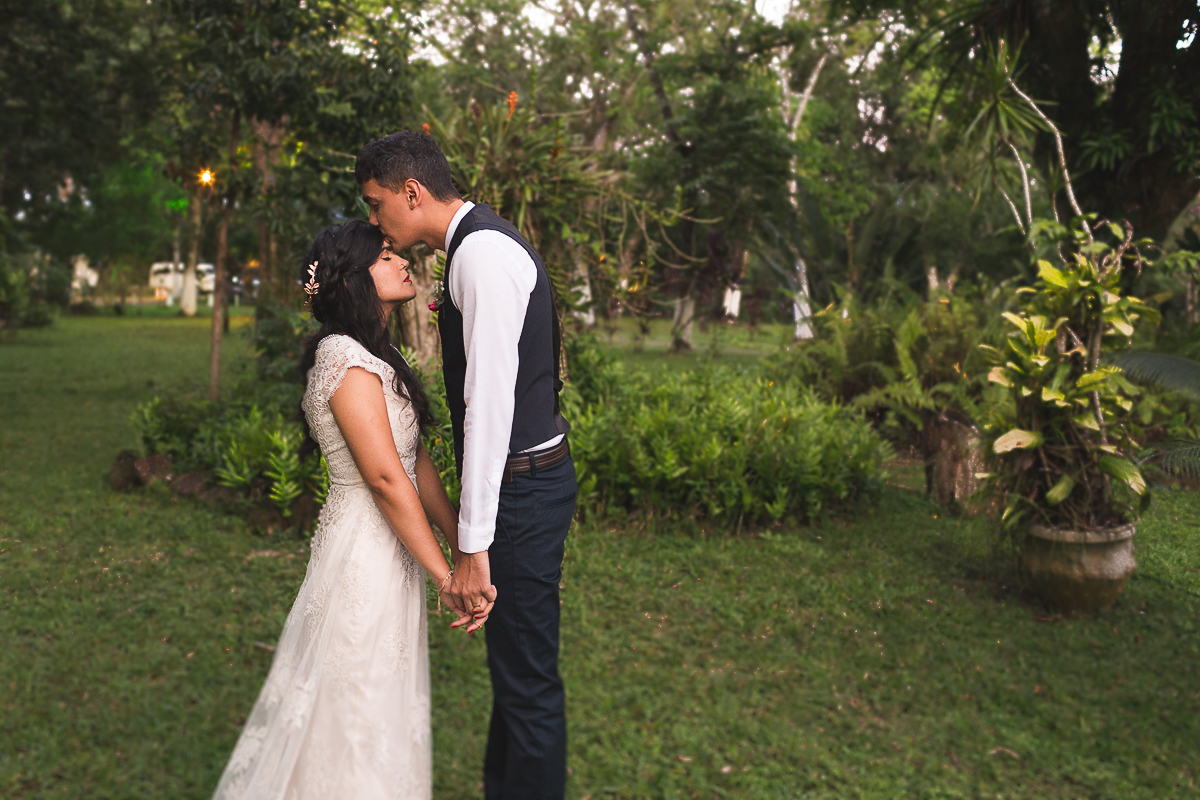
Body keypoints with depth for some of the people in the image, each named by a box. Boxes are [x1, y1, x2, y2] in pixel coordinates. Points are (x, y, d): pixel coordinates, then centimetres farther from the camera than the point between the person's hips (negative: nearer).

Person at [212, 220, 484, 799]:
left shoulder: (375, 357, 13)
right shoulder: (346, 360, -19)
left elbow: (416, 460, 10)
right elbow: (386, 477, -23)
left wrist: (463, 546, 6)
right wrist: (445, 577, -19)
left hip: (389, 549, 10)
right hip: (365, 552, -10)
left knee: (382, 703, 20)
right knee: (360, 705, 5)